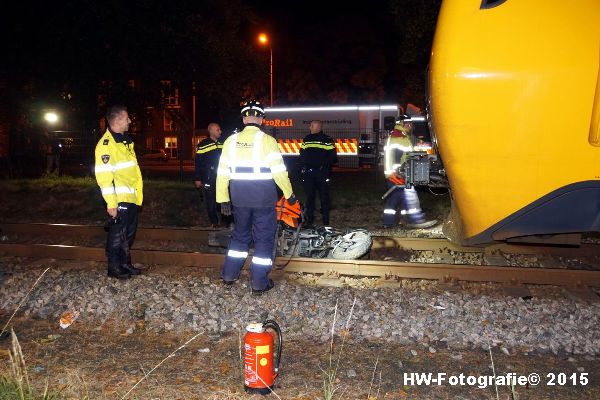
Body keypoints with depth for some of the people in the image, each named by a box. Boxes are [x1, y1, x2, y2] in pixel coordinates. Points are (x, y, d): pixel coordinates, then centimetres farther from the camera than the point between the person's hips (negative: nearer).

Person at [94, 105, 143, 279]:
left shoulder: (125, 140, 15)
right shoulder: (106, 143, -15)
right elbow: (103, 175, -21)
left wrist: (138, 192, 19)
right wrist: (111, 202, -23)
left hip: (132, 198, 9)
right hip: (119, 200, -9)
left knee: (128, 234, 17)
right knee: (117, 235, 3)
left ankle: (125, 263, 29)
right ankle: (114, 267, 15)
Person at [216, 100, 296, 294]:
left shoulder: (231, 140, 2)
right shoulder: (266, 140, -10)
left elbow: (223, 172, 3)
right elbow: (279, 171, -11)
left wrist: (223, 199, 10)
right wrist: (289, 194, 1)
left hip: (240, 198, 4)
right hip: (264, 198, -4)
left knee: (240, 234, 21)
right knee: (264, 238, 7)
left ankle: (229, 274, 27)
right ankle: (259, 283, 9)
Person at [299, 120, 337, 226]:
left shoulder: (327, 140, -1)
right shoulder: (306, 139, 14)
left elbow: (333, 156, -3)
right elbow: (302, 154, 18)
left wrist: (324, 165, -14)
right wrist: (304, 165, 3)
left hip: (322, 172, -4)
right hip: (308, 172, 4)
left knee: (324, 196, 1)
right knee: (309, 195, 8)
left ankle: (325, 218, 10)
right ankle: (309, 217, 17)